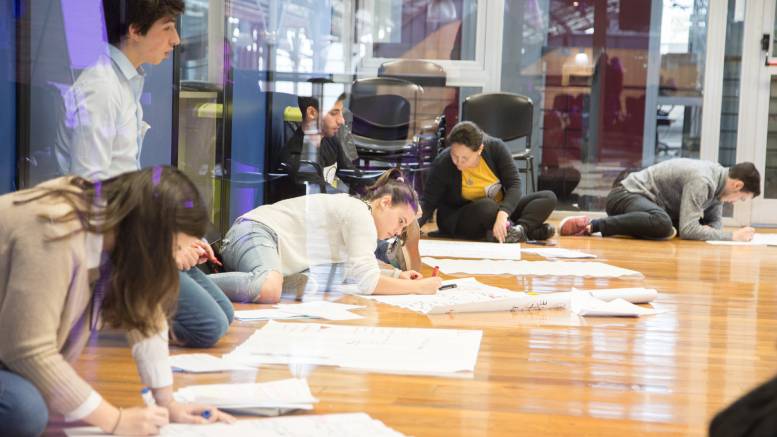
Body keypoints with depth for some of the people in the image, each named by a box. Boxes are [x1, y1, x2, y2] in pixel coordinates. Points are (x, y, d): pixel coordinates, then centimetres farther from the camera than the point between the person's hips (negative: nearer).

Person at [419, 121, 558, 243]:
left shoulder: (495, 147, -15)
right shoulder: (442, 165, -19)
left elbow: (514, 184, -20)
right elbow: (428, 203, -15)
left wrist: (502, 214, -38)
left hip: (502, 211, 4)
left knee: (548, 198, -14)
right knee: (486, 206, -38)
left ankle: (521, 228, -35)